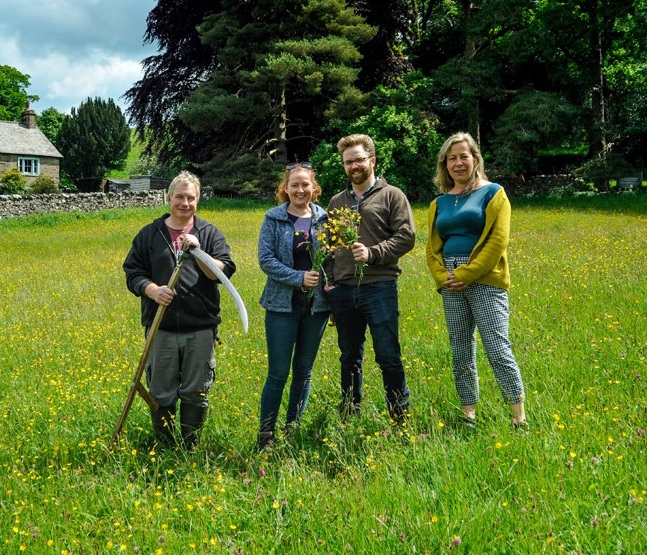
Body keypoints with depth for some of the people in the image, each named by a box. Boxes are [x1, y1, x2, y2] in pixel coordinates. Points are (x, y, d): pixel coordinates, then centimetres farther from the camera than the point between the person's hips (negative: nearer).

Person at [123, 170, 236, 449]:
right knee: (160, 395, 5)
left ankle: (189, 448, 21)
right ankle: (165, 448, 20)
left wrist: (198, 252, -16)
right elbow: (132, 273, 7)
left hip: (201, 329, 0)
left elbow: (225, 272, -2)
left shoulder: (210, 233, 8)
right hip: (161, 329, 0)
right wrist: (153, 290, -12)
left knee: (196, 394, 6)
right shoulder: (149, 234, 10)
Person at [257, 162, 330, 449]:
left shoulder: (324, 218, 4)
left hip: (316, 304, 3)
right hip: (283, 304, -3)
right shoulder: (274, 218, -2)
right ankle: (265, 433, 9)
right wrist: (298, 277, -17)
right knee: (278, 373, -2)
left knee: (304, 371, 11)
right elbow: (265, 259, -8)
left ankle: (293, 427, 24)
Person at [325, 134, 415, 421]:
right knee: (349, 357, 13)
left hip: (379, 287, -4)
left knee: (388, 356, -1)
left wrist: (373, 254, -16)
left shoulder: (391, 196, 2)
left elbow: (406, 237, -5)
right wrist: (328, 280, 8)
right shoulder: (336, 202, 17)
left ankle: (401, 417, 9)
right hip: (342, 290, 5)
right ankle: (349, 416, 23)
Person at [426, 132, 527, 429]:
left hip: (484, 281, -5)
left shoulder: (492, 192, 2)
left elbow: (498, 241, -8)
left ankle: (520, 419, -2)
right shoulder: (439, 203, 15)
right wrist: (442, 277, -6)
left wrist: (466, 275, -14)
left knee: (498, 351, -10)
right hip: (451, 285, 5)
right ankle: (469, 415, 18)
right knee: (461, 354, 9)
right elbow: (432, 248, 13)